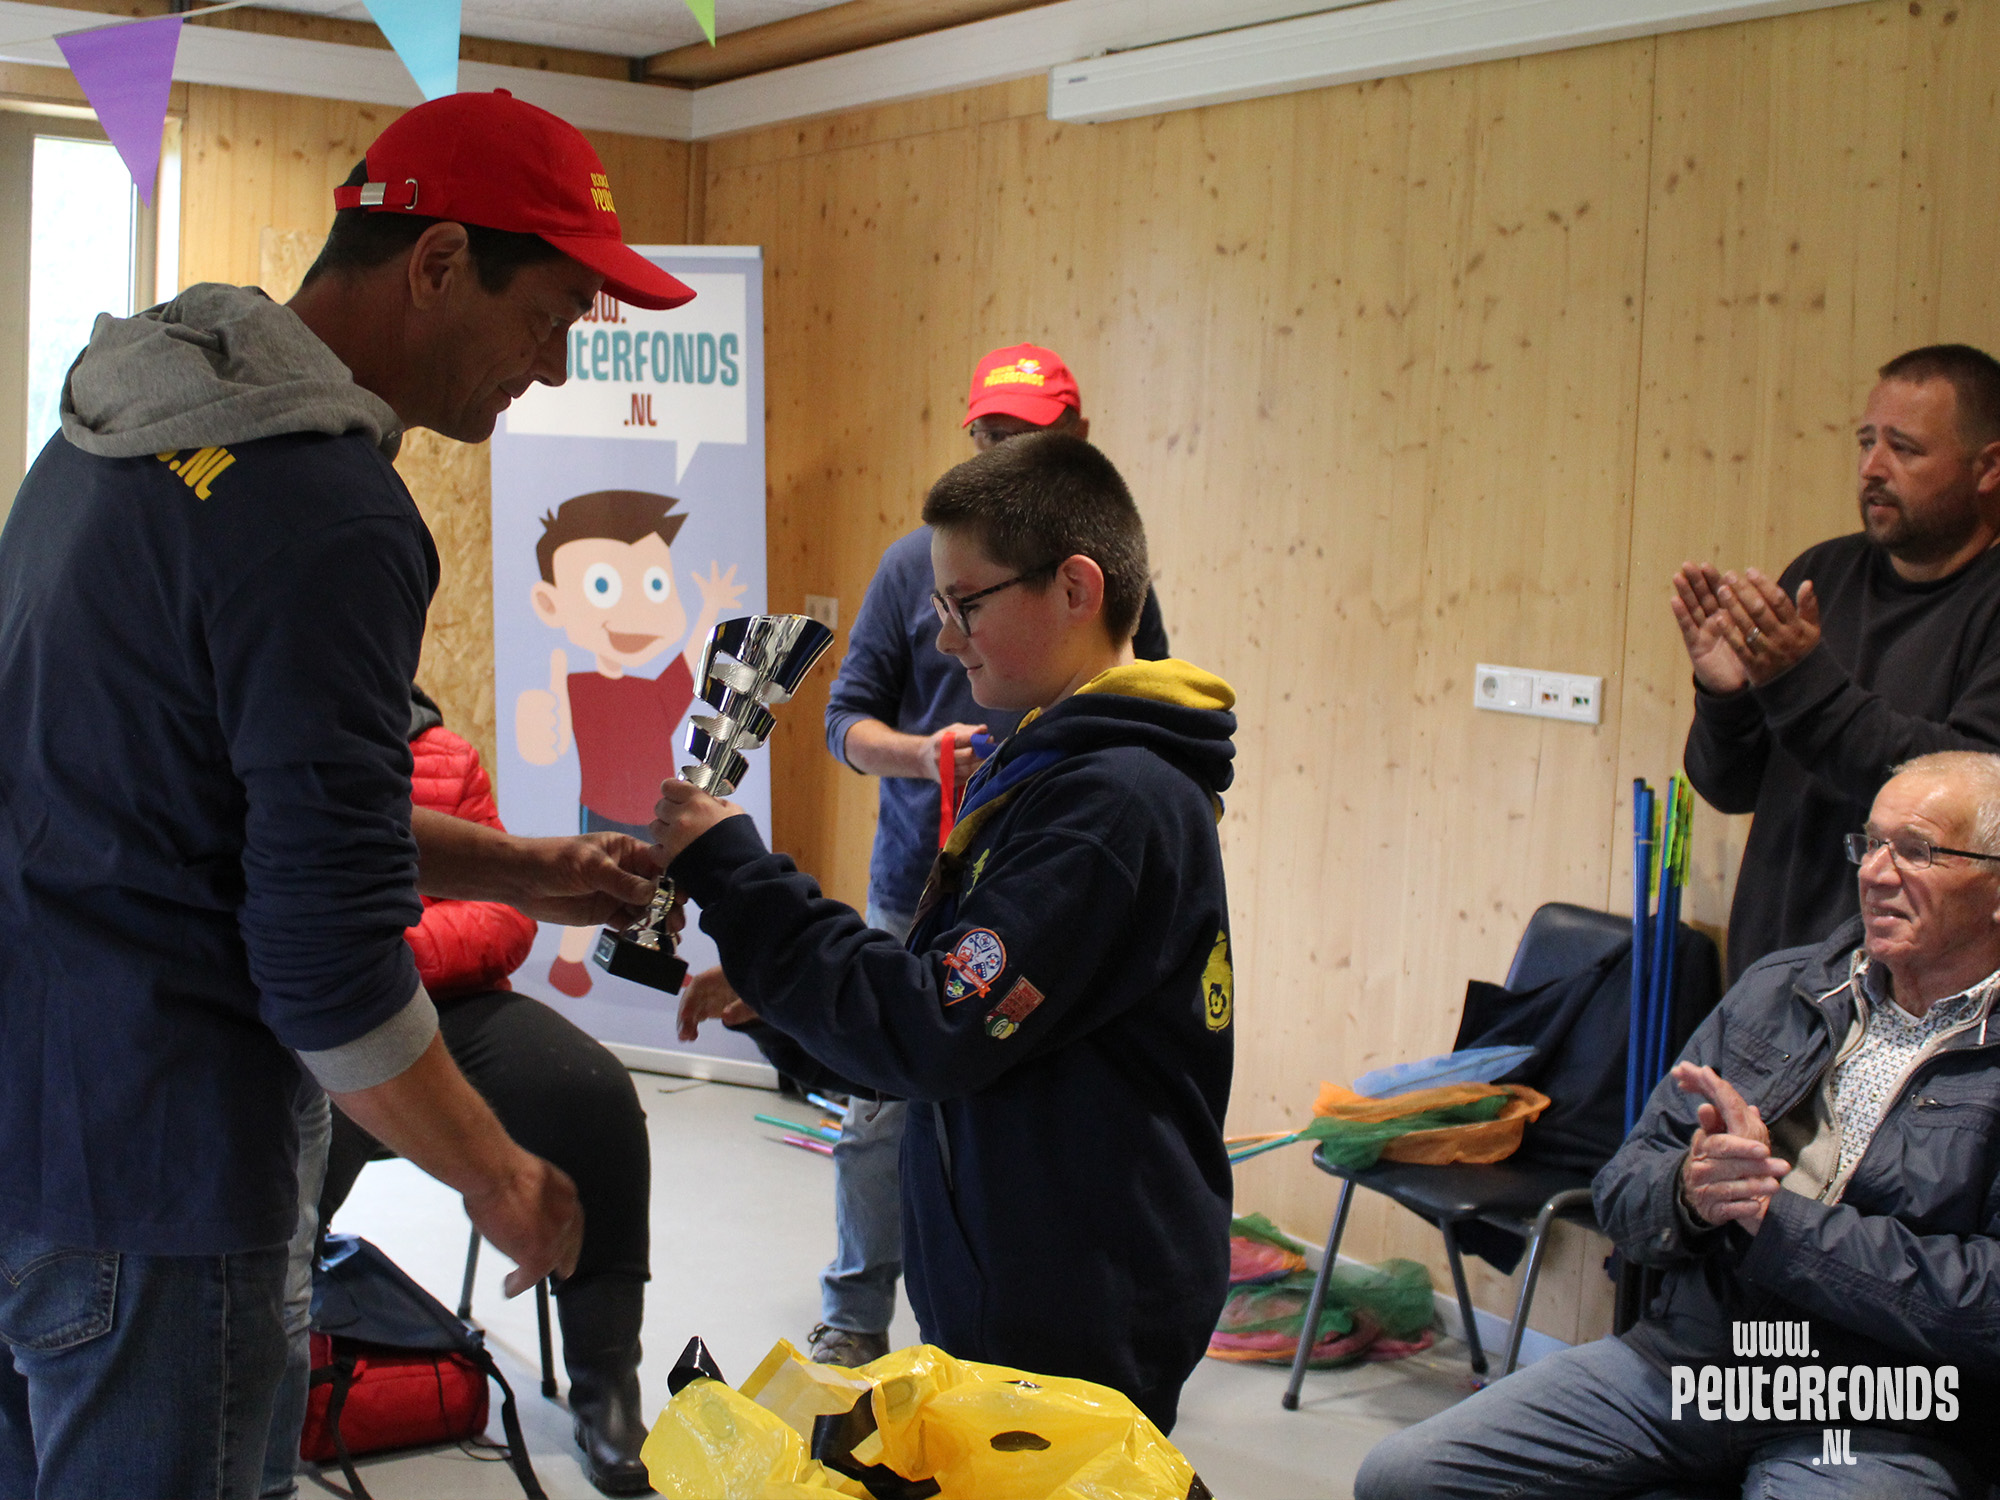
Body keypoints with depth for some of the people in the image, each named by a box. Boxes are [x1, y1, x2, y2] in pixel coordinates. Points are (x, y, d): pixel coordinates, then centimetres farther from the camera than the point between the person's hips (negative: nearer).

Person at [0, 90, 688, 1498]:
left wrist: (520, 869, 19)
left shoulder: (118, 423, 9)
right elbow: (329, 962, -21)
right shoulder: (332, 516, -21)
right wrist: (500, 1178, -6)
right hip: (138, 1170, -9)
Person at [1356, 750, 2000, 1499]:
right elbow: (1621, 1190, 11)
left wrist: (1773, 1215, -15)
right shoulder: (1776, 989, 12)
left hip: (1875, 1427, -5)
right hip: (1684, 1353, 5)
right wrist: (1687, 1193, -13)